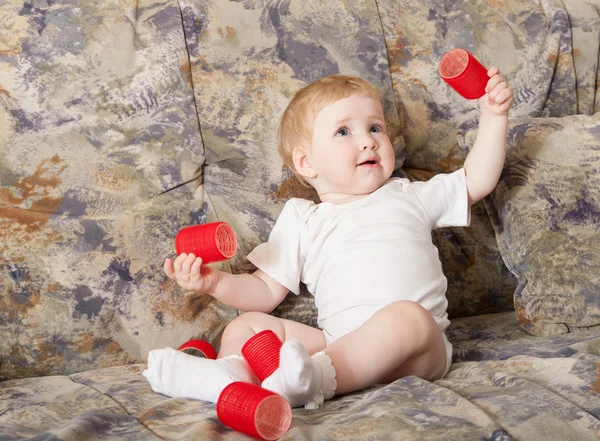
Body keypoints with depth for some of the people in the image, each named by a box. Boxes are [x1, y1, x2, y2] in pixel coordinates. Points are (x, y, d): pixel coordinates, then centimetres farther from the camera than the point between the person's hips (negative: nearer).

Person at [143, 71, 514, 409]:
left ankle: (316, 378, -48)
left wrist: (494, 117, 14)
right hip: (340, 345, 1)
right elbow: (265, 292, 16)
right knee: (246, 326, -11)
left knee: (407, 315, -35)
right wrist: (215, 282, -3)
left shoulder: (408, 196, 22)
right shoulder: (302, 223, 19)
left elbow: (476, 181, 24)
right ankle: (231, 373, -42)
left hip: (419, 351, -1)